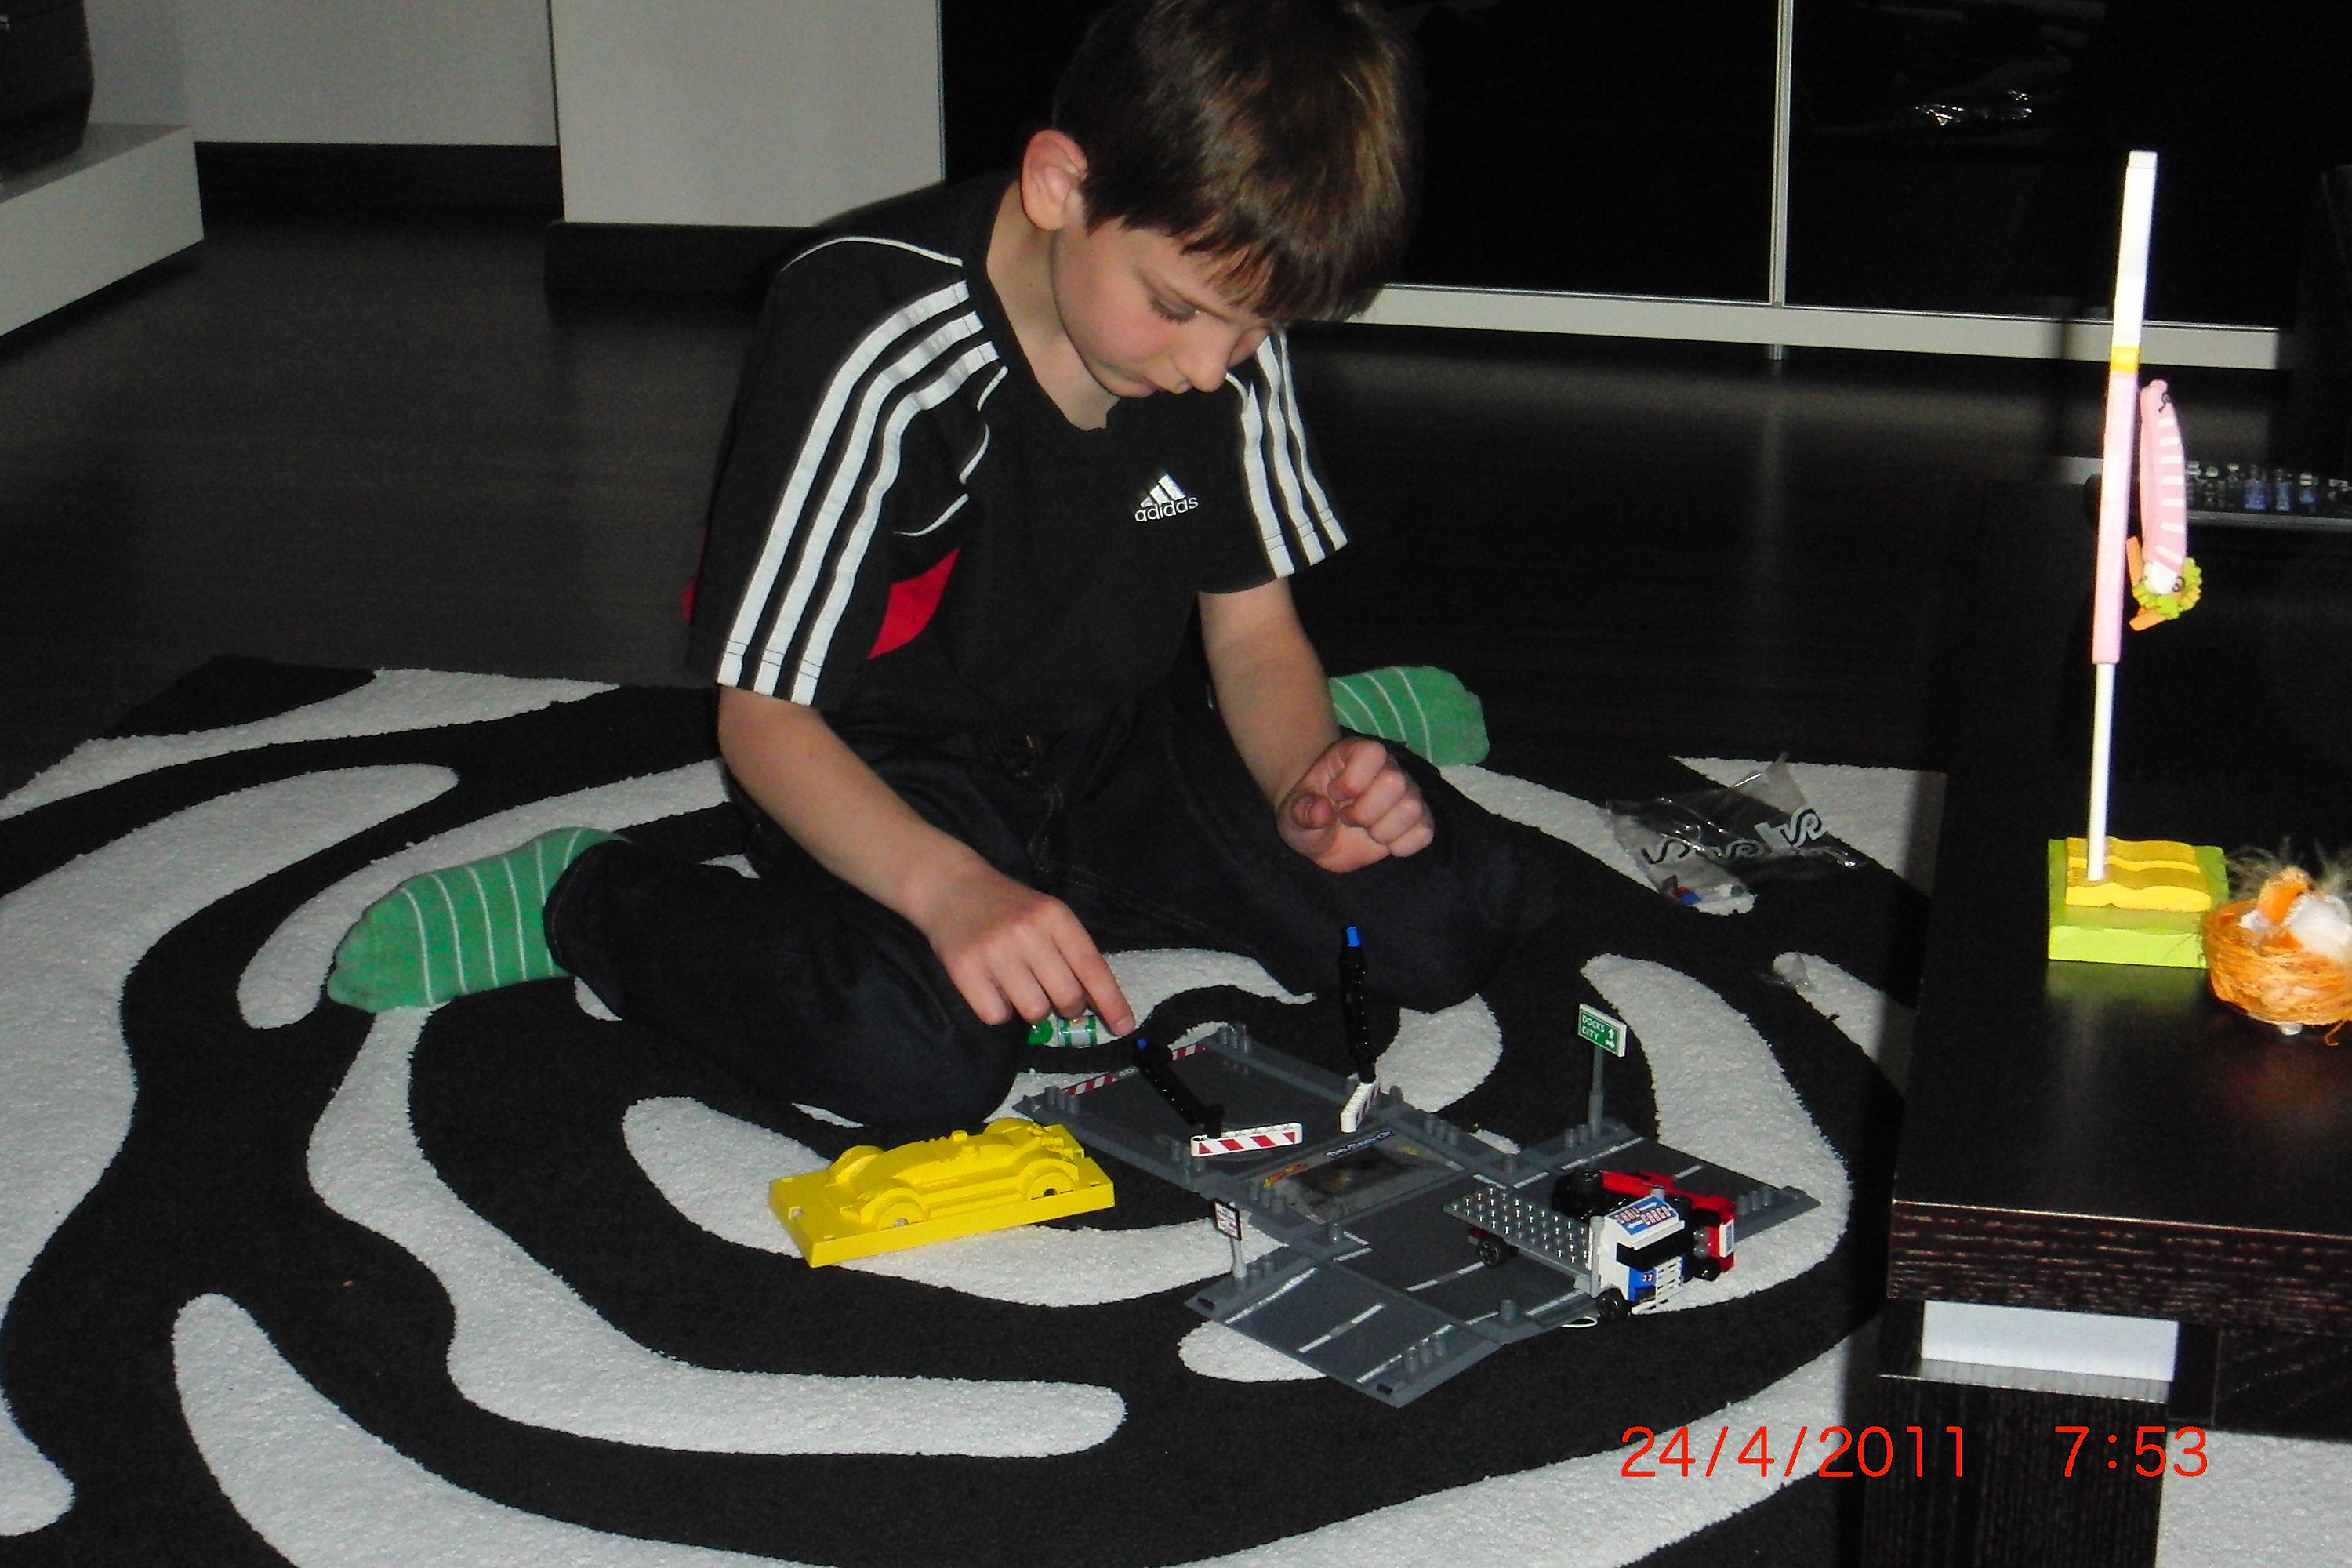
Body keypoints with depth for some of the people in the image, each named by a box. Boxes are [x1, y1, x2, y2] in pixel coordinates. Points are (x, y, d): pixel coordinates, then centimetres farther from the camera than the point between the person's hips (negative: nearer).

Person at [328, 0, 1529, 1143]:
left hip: (1121, 737, 5)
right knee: (916, 1050, -34)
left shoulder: (1227, 339, -11)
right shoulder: (874, 338, -27)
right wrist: (949, 886, -40)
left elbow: (1252, 625, 2)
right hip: (885, 767, -5)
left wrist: (1305, 776, -20)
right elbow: (763, 717, -23)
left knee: (1452, 912, -11)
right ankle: (589, 903, -5)